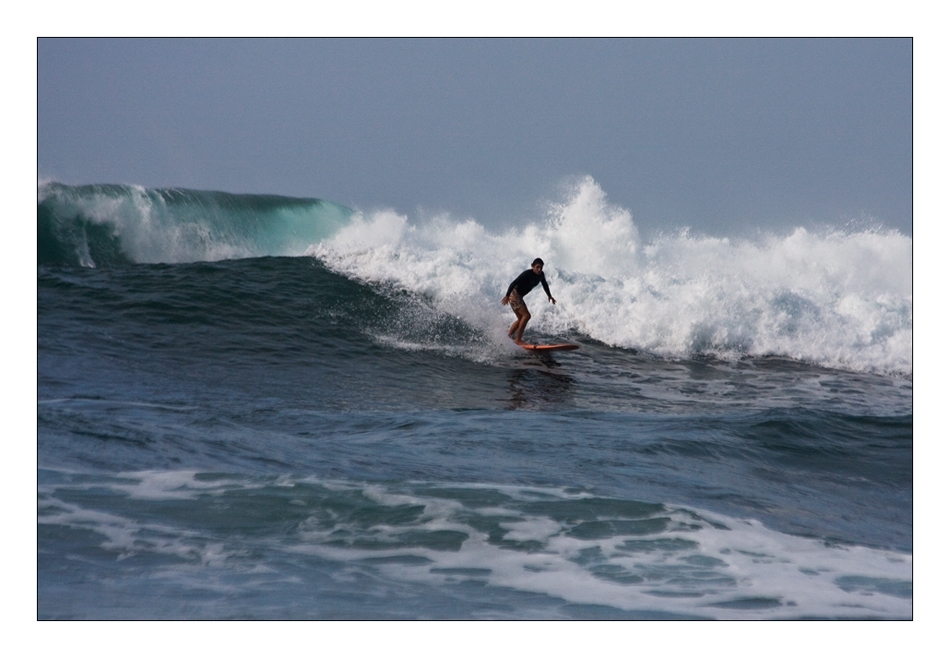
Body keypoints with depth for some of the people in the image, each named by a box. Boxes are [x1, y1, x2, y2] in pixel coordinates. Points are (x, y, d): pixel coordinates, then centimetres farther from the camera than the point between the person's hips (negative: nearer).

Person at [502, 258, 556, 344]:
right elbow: (514, 283, -29)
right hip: (514, 295, -10)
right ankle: (518, 340, -15)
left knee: (521, 319, 16)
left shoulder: (541, 275, 2)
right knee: (526, 315, -17)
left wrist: (549, 296, 33)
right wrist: (507, 296, -35)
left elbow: (544, 284, 24)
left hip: (519, 297, 10)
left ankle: (507, 337, 23)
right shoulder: (527, 274, -24)